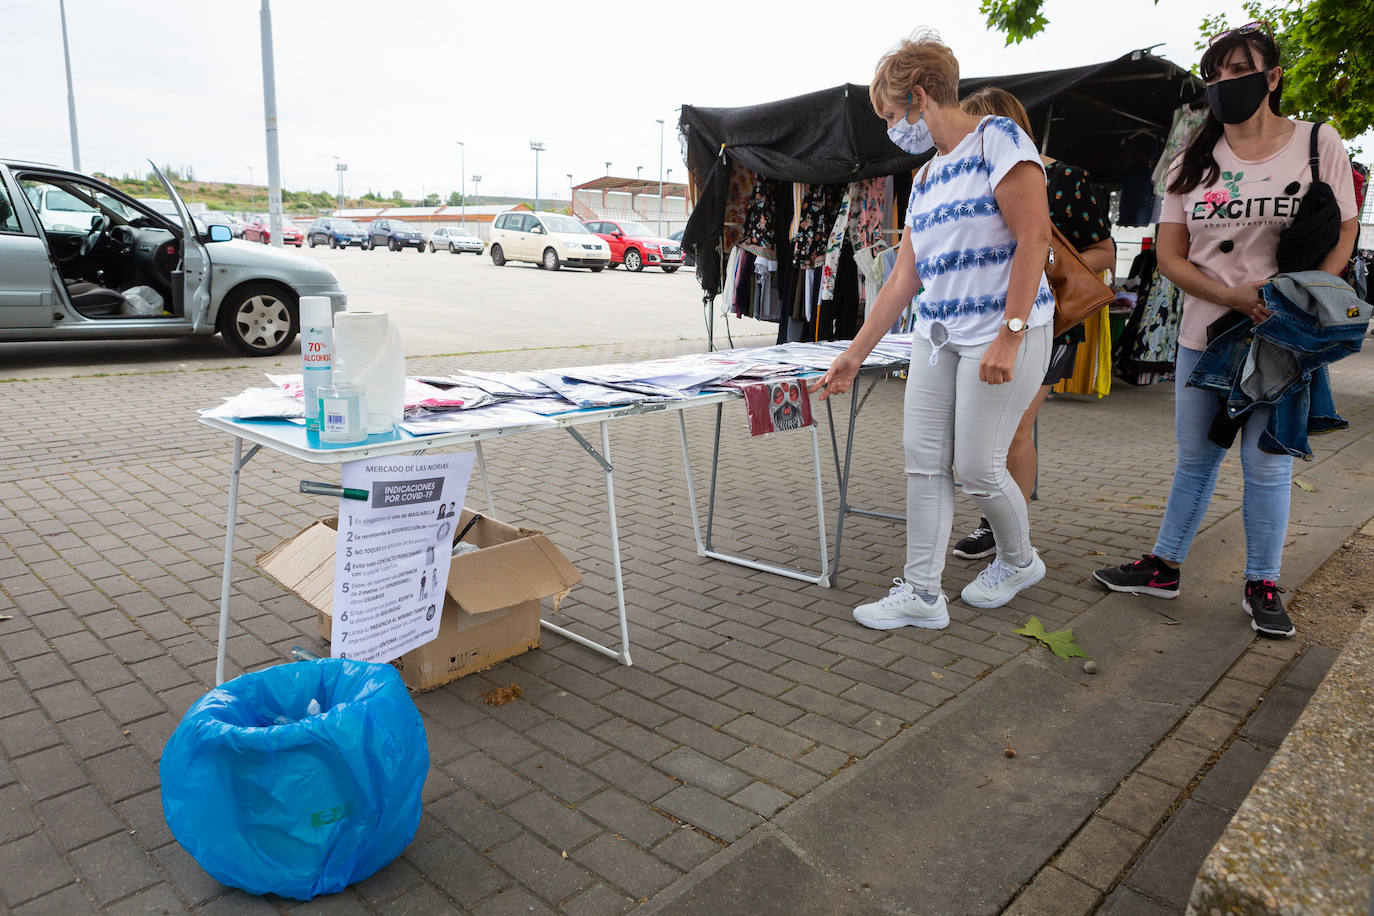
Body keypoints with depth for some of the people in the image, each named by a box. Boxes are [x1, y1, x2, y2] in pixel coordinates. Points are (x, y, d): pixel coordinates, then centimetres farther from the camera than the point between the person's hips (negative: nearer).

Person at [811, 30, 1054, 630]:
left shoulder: (997, 139, -7)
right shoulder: (925, 179, 16)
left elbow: (1033, 238, -15)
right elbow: (904, 277, 16)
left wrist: (1008, 337, -22)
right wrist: (853, 356, 14)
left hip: (1003, 332, -8)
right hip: (937, 333, 8)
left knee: (976, 466, -2)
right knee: (923, 459, 2)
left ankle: (1019, 561, 27)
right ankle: (921, 593, 9)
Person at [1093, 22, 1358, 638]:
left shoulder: (1318, 144, 1)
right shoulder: (1193, 164, 6)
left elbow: (1344, 232, 2)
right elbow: (1169, 256, 1)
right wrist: (1234, 297, -14)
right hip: (1203, 335, 2)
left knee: (1267, 464, 3)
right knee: (1195, 459, 11)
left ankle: (1262, 586, 17)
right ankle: (1163, 567, 22)